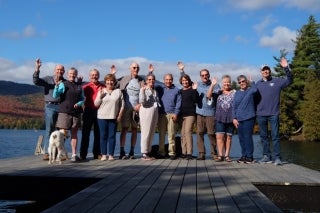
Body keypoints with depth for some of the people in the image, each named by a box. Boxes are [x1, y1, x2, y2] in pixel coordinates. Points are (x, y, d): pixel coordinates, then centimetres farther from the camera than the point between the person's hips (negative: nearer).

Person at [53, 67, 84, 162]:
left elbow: (82, 99, 14)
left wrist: (79, 104, -6)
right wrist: (56, 86, -24)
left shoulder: (79, 86, 13)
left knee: (74, 134, 7)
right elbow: (55, 95, -8)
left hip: (76, 112, 4)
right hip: (64, 112, -4)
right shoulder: (63, 84, 2)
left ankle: (74, 155, 11)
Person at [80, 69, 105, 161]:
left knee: (98, 133, 6)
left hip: (99, 111, 1)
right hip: (88, 111, 0)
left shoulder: (103, 87, 7)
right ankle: (83, 154, 7)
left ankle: (97, 153, 15)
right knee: (85, 133, 2)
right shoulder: (86, 87, 7)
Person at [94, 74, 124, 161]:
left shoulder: (118, 92, 8)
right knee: (103, 136, 1)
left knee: (112, 136, 1)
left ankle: (111, 155, 7)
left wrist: (120, 115, 0)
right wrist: (100, 95, -9)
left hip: (113, 117, 0)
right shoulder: (101, 91, 9)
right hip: (102, 117, 0)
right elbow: (96, 104, 4)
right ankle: (104, 155, 6)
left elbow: (122, 104, 7)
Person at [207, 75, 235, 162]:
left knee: (228, 137, 4)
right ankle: (220, 155, 0)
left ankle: (227, 155, 11)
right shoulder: (219, 93, 9)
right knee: (219, 136, -5)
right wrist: (212, 85, -10)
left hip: (230, 119, 0)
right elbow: (208, 96, -4)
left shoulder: (234, 93, 7)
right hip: (220, 118, 0)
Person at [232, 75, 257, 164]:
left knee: (247, 137, -6)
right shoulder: (237, 93, 14)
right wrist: (234, 118, 4)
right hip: (239, 119, 5)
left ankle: (249, 156, 3)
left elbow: (255, 90, -24)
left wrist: (251, 82, -6)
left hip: (249, 118, -5)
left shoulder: (250, 90, 2)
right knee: (241, 138, 8)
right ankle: (243, 155, 18)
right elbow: (234, 106, 13)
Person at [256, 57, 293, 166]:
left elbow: (289, 80, -7)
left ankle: (277, 158, -2)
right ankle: (267, 156, 16)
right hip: (261, 114, 3)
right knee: (263, 136, 8)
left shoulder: (277, 81, 4)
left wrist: (286, 68, -18)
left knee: (275, 136, -4)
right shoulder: (258, 83, 11)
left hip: (273, 114, -3)